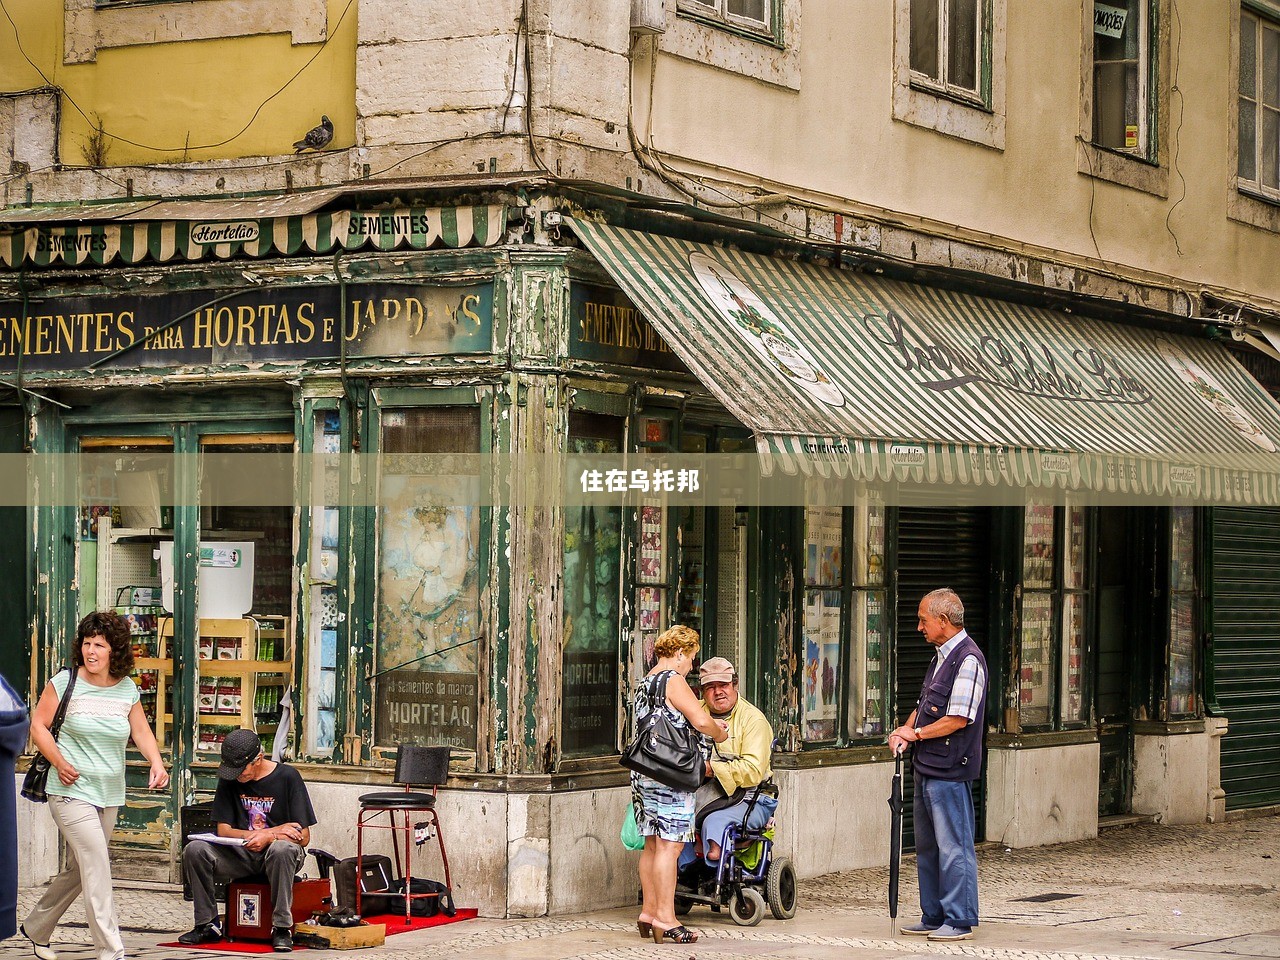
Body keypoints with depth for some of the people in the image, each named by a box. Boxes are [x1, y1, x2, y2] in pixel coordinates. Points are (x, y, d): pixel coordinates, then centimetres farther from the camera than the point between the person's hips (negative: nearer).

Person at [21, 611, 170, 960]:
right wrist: (59, 762, -14)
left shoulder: (127, 690, 5)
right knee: (97, 865, -16)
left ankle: (35, 929, 38)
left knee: (78, 870, 17)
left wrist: (157, 763, -13)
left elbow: (142, 732, 6)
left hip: (108, 795, 6)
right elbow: (38, 725, -1)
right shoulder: (65, 682, -7)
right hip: (71, 791, -5)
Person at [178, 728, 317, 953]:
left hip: (278, 856, -4)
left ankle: (281, 928, -30)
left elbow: (303, 838, -8)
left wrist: (268, 837, -25)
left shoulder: (287, 777, -7)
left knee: (281, 849, -40)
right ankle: (208, 925, -12)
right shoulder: (229, 780, 4)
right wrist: (276, 831, -12)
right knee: (194, 850, -20)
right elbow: (224, 831, -1)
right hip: (242, 854, 4)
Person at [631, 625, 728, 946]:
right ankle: (665, 918, -11)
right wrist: (718, 733, 2)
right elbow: (701, 720, -19)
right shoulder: (673, 680, -10)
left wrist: (708, 726, 25)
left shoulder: (643, 684, 18)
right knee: (669, 844, -9)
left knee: (652, 844, 13)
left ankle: (649, 912, 16)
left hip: (642, 774, 9)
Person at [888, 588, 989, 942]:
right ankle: (933, 917, 22)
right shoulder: (941, 657, 16)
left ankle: (960, 920, 0)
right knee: (927, 846, 15)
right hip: (927, 767, 10)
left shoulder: (968, 660, -15)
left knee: (953, 846, -5)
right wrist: (904, 733, 3)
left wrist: (916, 733, -11)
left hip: (950, 770, -10)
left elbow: (958, 719, -20)